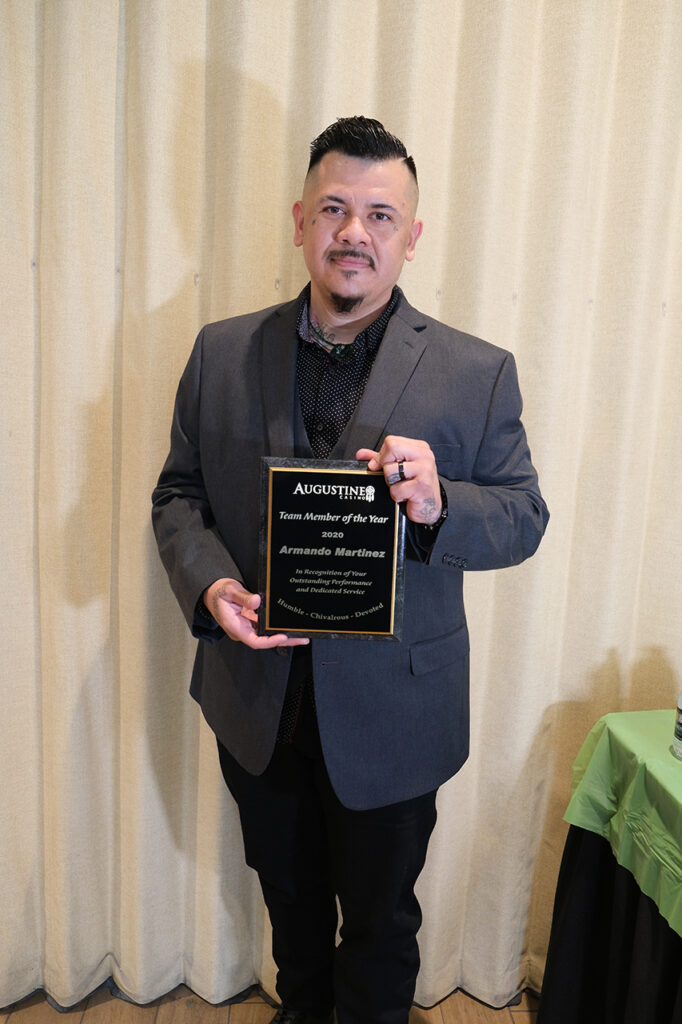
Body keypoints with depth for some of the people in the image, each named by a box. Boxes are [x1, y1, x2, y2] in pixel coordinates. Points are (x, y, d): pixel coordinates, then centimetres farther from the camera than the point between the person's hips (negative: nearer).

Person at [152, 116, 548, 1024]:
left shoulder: (478, 373, -9)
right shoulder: (221, 353, -2)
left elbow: (524, 519, -6)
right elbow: (178, 495, 3)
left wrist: (439, 505, -27)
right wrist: (211, 586, -17)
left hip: (391, 710, -2)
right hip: (256, 700, 3)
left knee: (380, 921, 21)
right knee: (289, 897, 29)